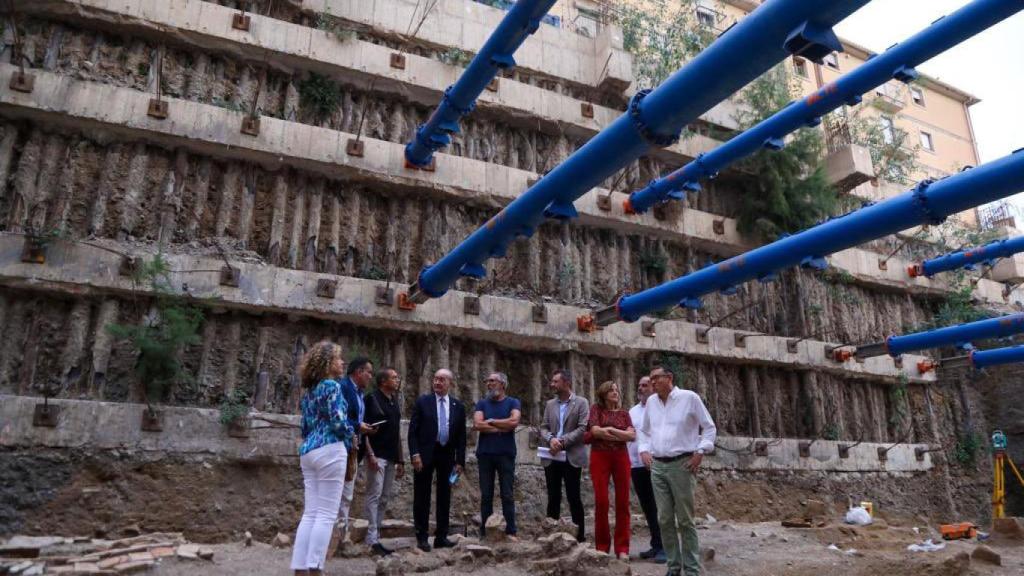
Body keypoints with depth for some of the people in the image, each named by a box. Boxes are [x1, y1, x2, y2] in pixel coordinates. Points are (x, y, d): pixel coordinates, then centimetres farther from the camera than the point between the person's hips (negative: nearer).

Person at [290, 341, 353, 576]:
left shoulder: (309, 390, 17)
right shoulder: (332, 385, -8)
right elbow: (338, 422, -14)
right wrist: (349, 440, 4)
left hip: (308, 451, 8)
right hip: (329, 451, -8)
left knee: (310, 513, 9)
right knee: (326, 514, -4)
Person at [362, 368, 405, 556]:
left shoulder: (396, 402, 16)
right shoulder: (371, 399, -5)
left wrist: (400, 461, 16)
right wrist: (370, 454, -18)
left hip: (392, 457, 7)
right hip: (377, 455, -7)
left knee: (384, 499, 9)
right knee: (374, 496, -7)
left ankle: (377, 537, 16)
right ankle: (372, 540, -4)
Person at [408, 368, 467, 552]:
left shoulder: (458, 406, 5)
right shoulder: (423, 401, -1)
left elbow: (461, 436, 6)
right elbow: (413, 431, -4)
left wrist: (460, 461, 1)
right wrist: (415, 454, -13)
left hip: (447, 455, 3)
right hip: (425, 454, -2)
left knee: (445, 497, 9)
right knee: (422, 497, 4)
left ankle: (441, 536, 19)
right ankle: (422, 537, 14)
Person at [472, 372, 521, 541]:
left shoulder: (513, 403, 4)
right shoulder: (481, 404, 8)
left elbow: (514, 421, -15)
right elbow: (477, 425, -8)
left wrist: (491, 422, -6)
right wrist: (503, 427, -8)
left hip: (506, 454, -2)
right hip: (485, 454, 2)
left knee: (507, 495, 2)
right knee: (486, 495, 6)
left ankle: (510, 531, 9)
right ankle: (485, 532, 13)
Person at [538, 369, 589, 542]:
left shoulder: (581, 403, 0)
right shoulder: (550, 404, 14)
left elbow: (583, 428, -10)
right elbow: (543, 427, 10)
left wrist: (562, 441, -16)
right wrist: (551, 439, -12)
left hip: (571, 458, -4)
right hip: (551, 458, 4)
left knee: (574, 498, 0)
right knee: (553, 498, 8)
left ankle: (579, 537, 9)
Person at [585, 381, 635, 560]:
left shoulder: (624, 413, 14)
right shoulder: (596, 408, 6)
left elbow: (632, 435, -1)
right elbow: (595, 430, -10)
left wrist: (609, 430, -10)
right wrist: (621, 434, -5)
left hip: (621, 457, 3)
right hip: (600, 456, -3)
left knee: (623, 502, 0)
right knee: (601, 501, -4)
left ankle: (622, 548, 7)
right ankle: (602, 546, 9)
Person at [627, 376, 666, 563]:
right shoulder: (633, 411, 16)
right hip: (636, 465, 7)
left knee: (659, 507, -3)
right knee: (647, 507, 12)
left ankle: (664, 546, 5)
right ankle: (656, 544, 22)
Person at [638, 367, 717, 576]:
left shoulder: (689, 397, -4)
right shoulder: (651, 401, 11)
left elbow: (709, 428, 0)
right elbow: (644, 431, 23)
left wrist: (700, 452, -8)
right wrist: (644, 450, 8)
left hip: (682, 464, -5)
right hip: (657, 465, 5)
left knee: (685, 519, 0)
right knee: (664, 519, 6)